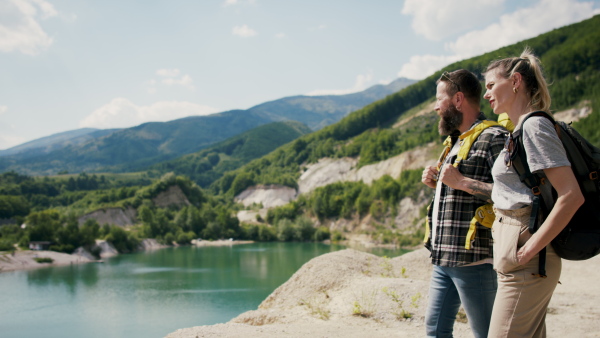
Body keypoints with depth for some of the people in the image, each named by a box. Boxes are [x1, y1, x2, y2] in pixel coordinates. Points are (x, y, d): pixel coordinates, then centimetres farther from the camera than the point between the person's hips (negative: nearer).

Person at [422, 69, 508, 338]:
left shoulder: (493, 138, -11)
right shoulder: (457, 142, 20)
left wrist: (461, 182, -20)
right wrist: (438, 183, 10)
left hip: (473, 259, -10)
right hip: (443, 259, 10)